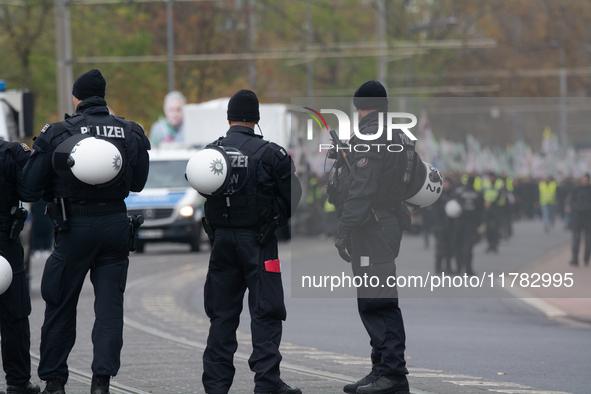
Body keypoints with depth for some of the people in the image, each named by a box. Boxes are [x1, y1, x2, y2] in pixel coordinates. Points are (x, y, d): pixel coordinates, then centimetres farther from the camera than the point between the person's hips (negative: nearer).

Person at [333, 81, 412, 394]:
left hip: (372, 226, -10)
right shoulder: (397, 137, 19)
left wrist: (343, 230, -18)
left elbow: (361, 189, -19)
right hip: (390, 223, 10)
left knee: (377, 303, -11)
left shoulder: (369, 137, -12)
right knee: (372, 302, 14)